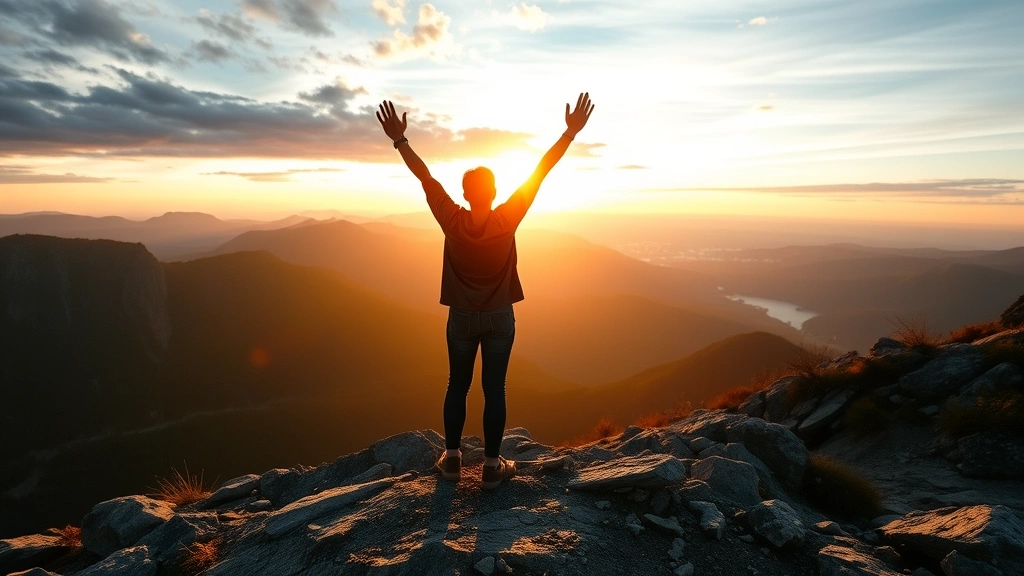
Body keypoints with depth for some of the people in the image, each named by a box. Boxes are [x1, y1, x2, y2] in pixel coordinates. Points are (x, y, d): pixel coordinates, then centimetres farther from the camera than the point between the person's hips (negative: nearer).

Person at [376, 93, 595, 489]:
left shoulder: (452, 221, -11)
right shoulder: (507, 219, -13)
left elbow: (426, 178, -6)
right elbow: (539, 174, -11)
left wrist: (399, 139, 2)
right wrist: (571, 132, -7)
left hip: (461, 317, 1)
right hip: (499, 317, -1)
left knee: (457, 386, 14)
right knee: (494, 388, 5)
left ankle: (452, 458, 23)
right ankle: (492, 466, 13)